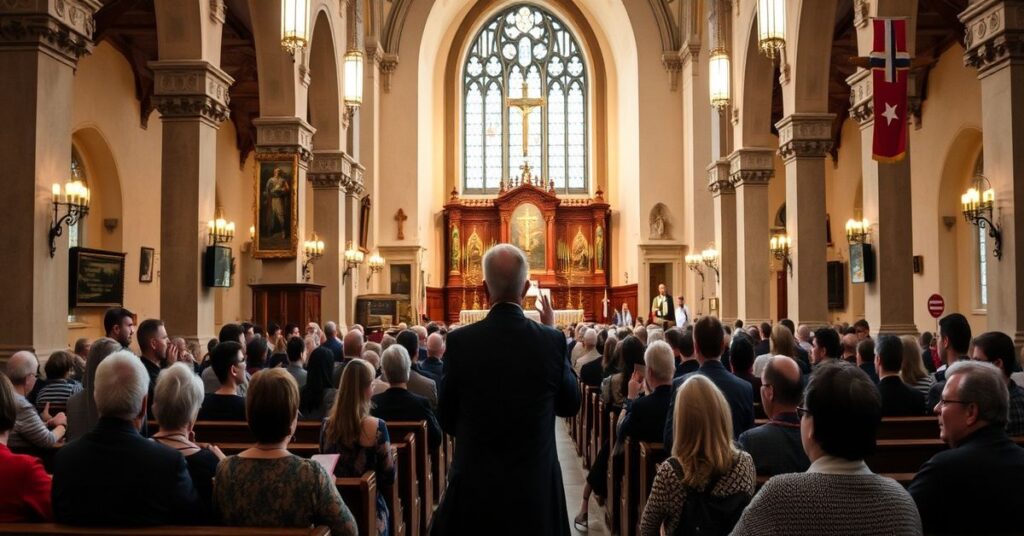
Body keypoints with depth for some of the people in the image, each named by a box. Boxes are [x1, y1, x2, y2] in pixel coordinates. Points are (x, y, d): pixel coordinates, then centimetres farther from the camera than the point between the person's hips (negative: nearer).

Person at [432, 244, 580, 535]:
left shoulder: (460, 341, -12)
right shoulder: (551, 340, -12)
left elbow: (447, 421, -3)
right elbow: (570, 406, 4)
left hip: (475, 482, 0)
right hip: (536, 484, 1)